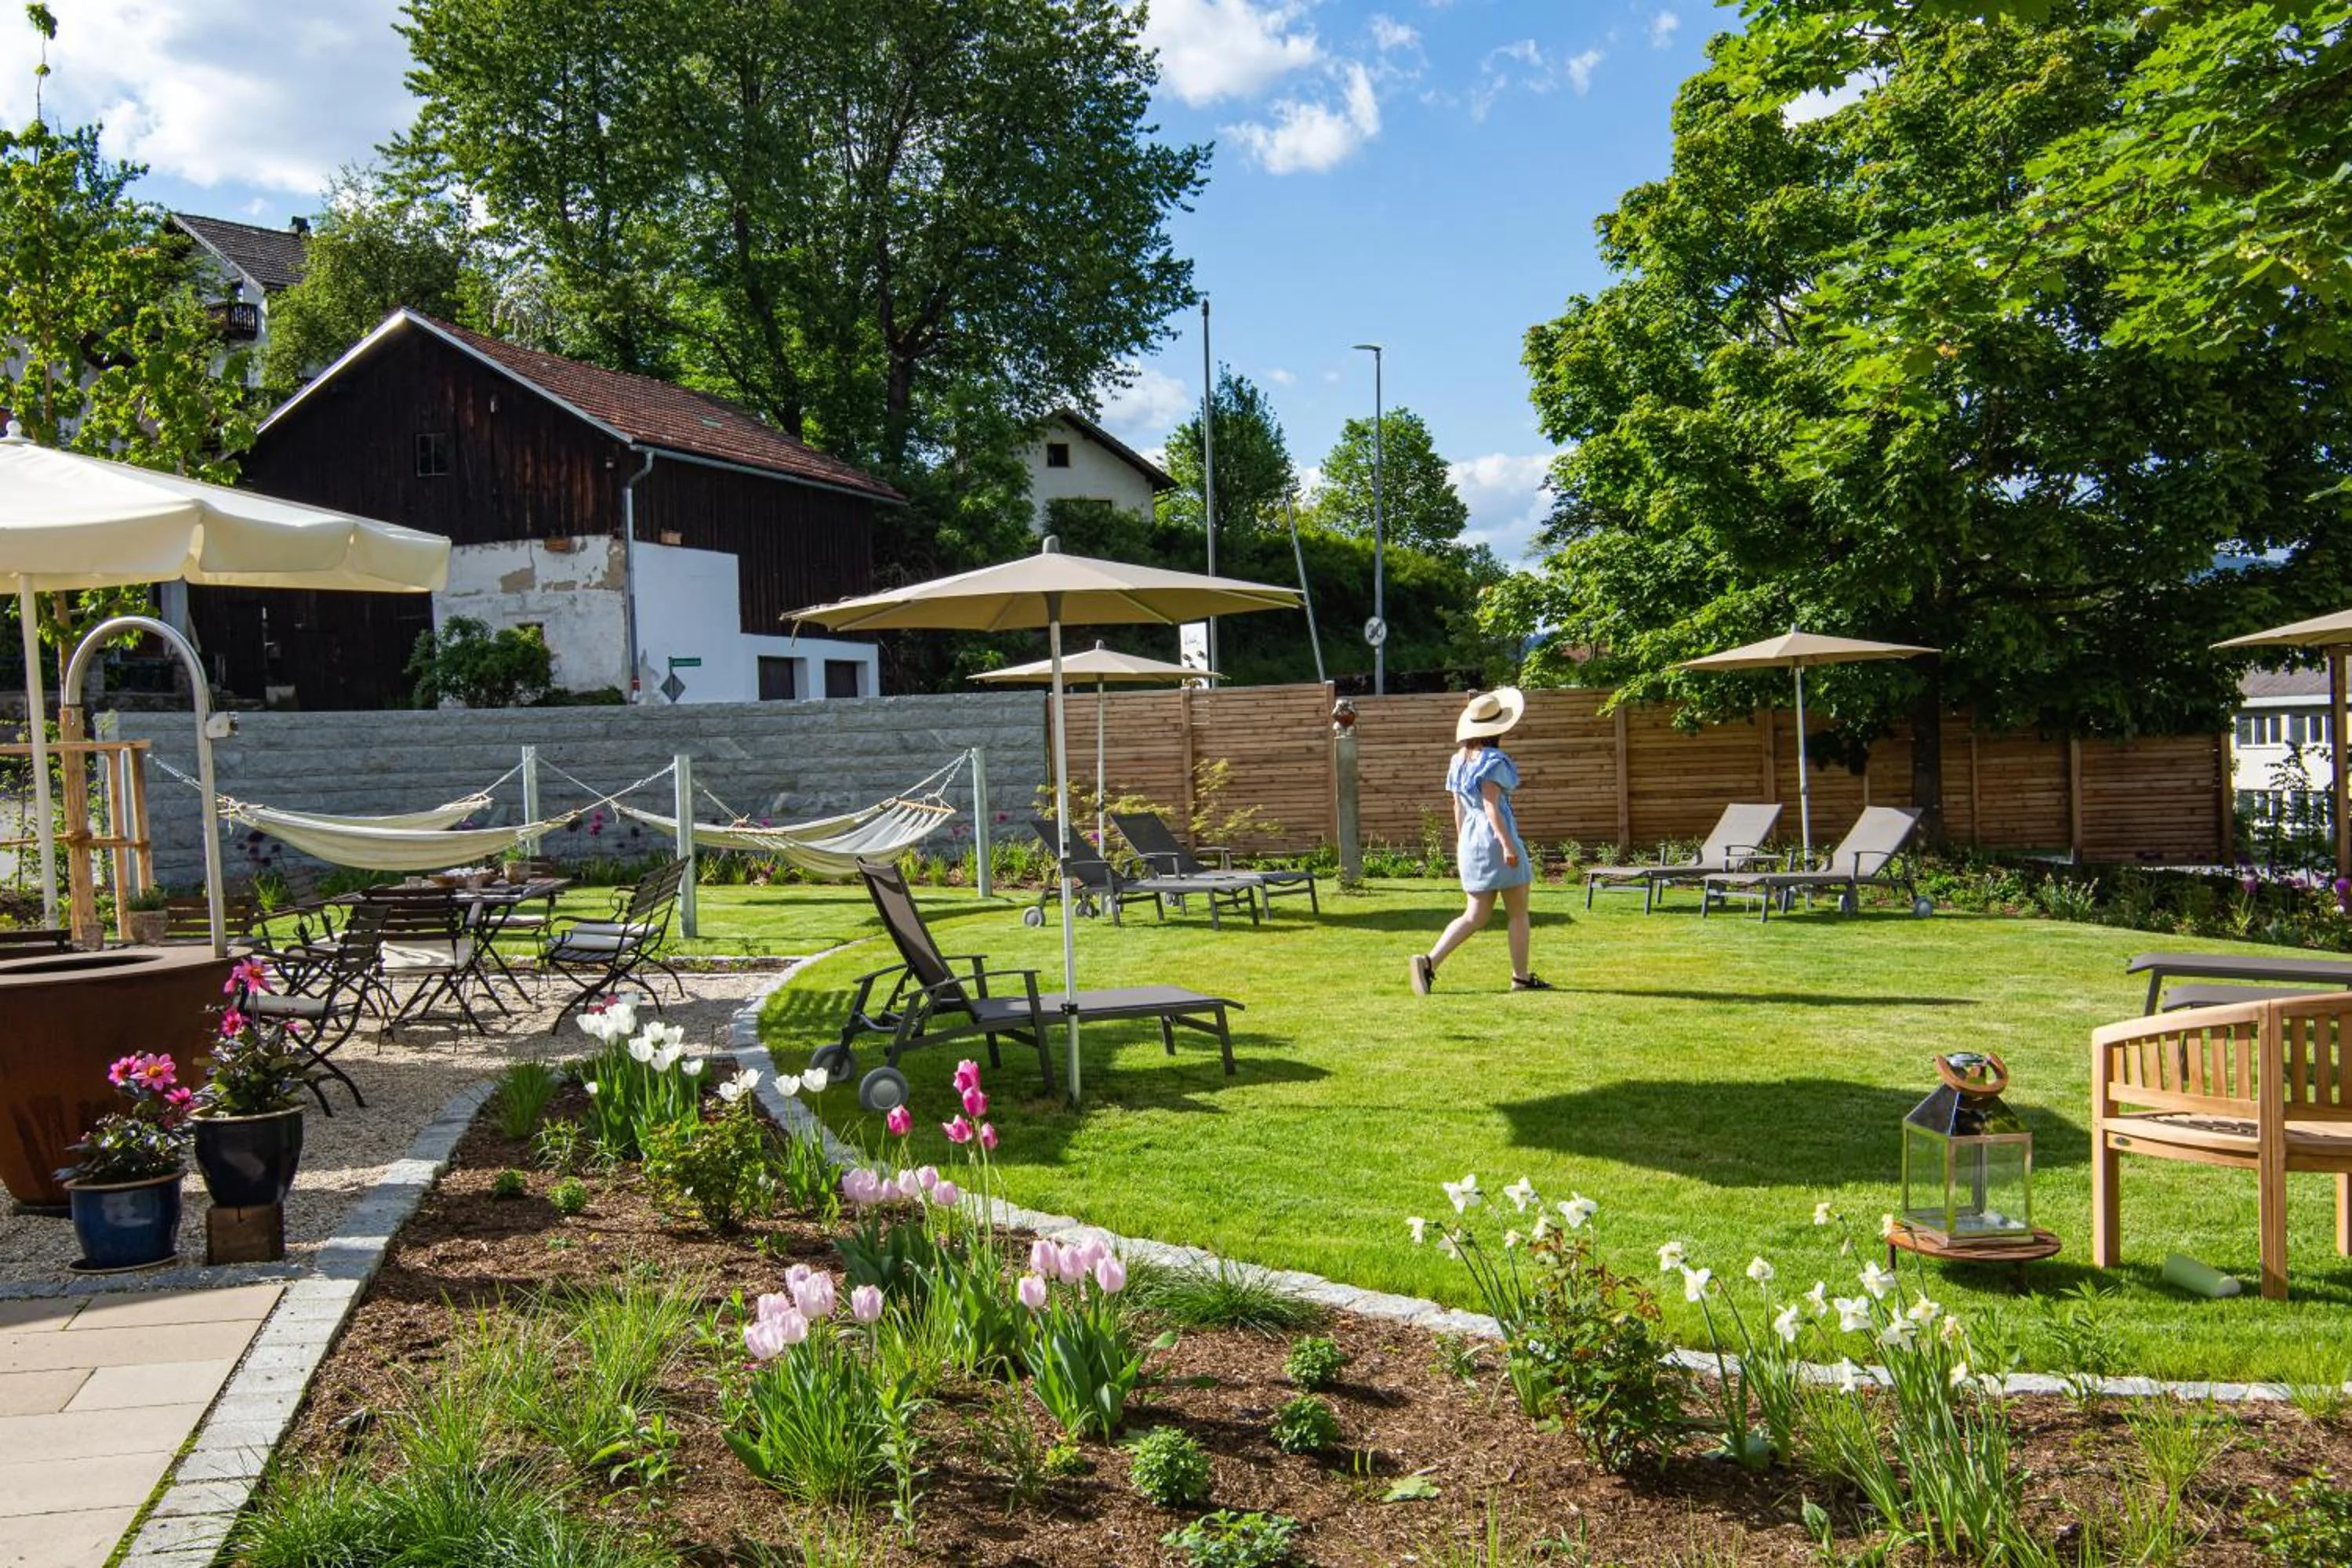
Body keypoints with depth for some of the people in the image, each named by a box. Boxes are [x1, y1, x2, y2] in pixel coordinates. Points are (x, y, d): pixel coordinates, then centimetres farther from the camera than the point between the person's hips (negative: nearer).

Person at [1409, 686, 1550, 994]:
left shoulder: (1459, 760, 10)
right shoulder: (1493, 760, -13)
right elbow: (1491, 806, -19)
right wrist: (1507, 843, -20)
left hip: (1470, 842, 8)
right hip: (1495, 839, -8)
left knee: (1475, 916, 9)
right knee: (1518, 913, 8)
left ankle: (1429, 961, -6)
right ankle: (1521, 977, 14)